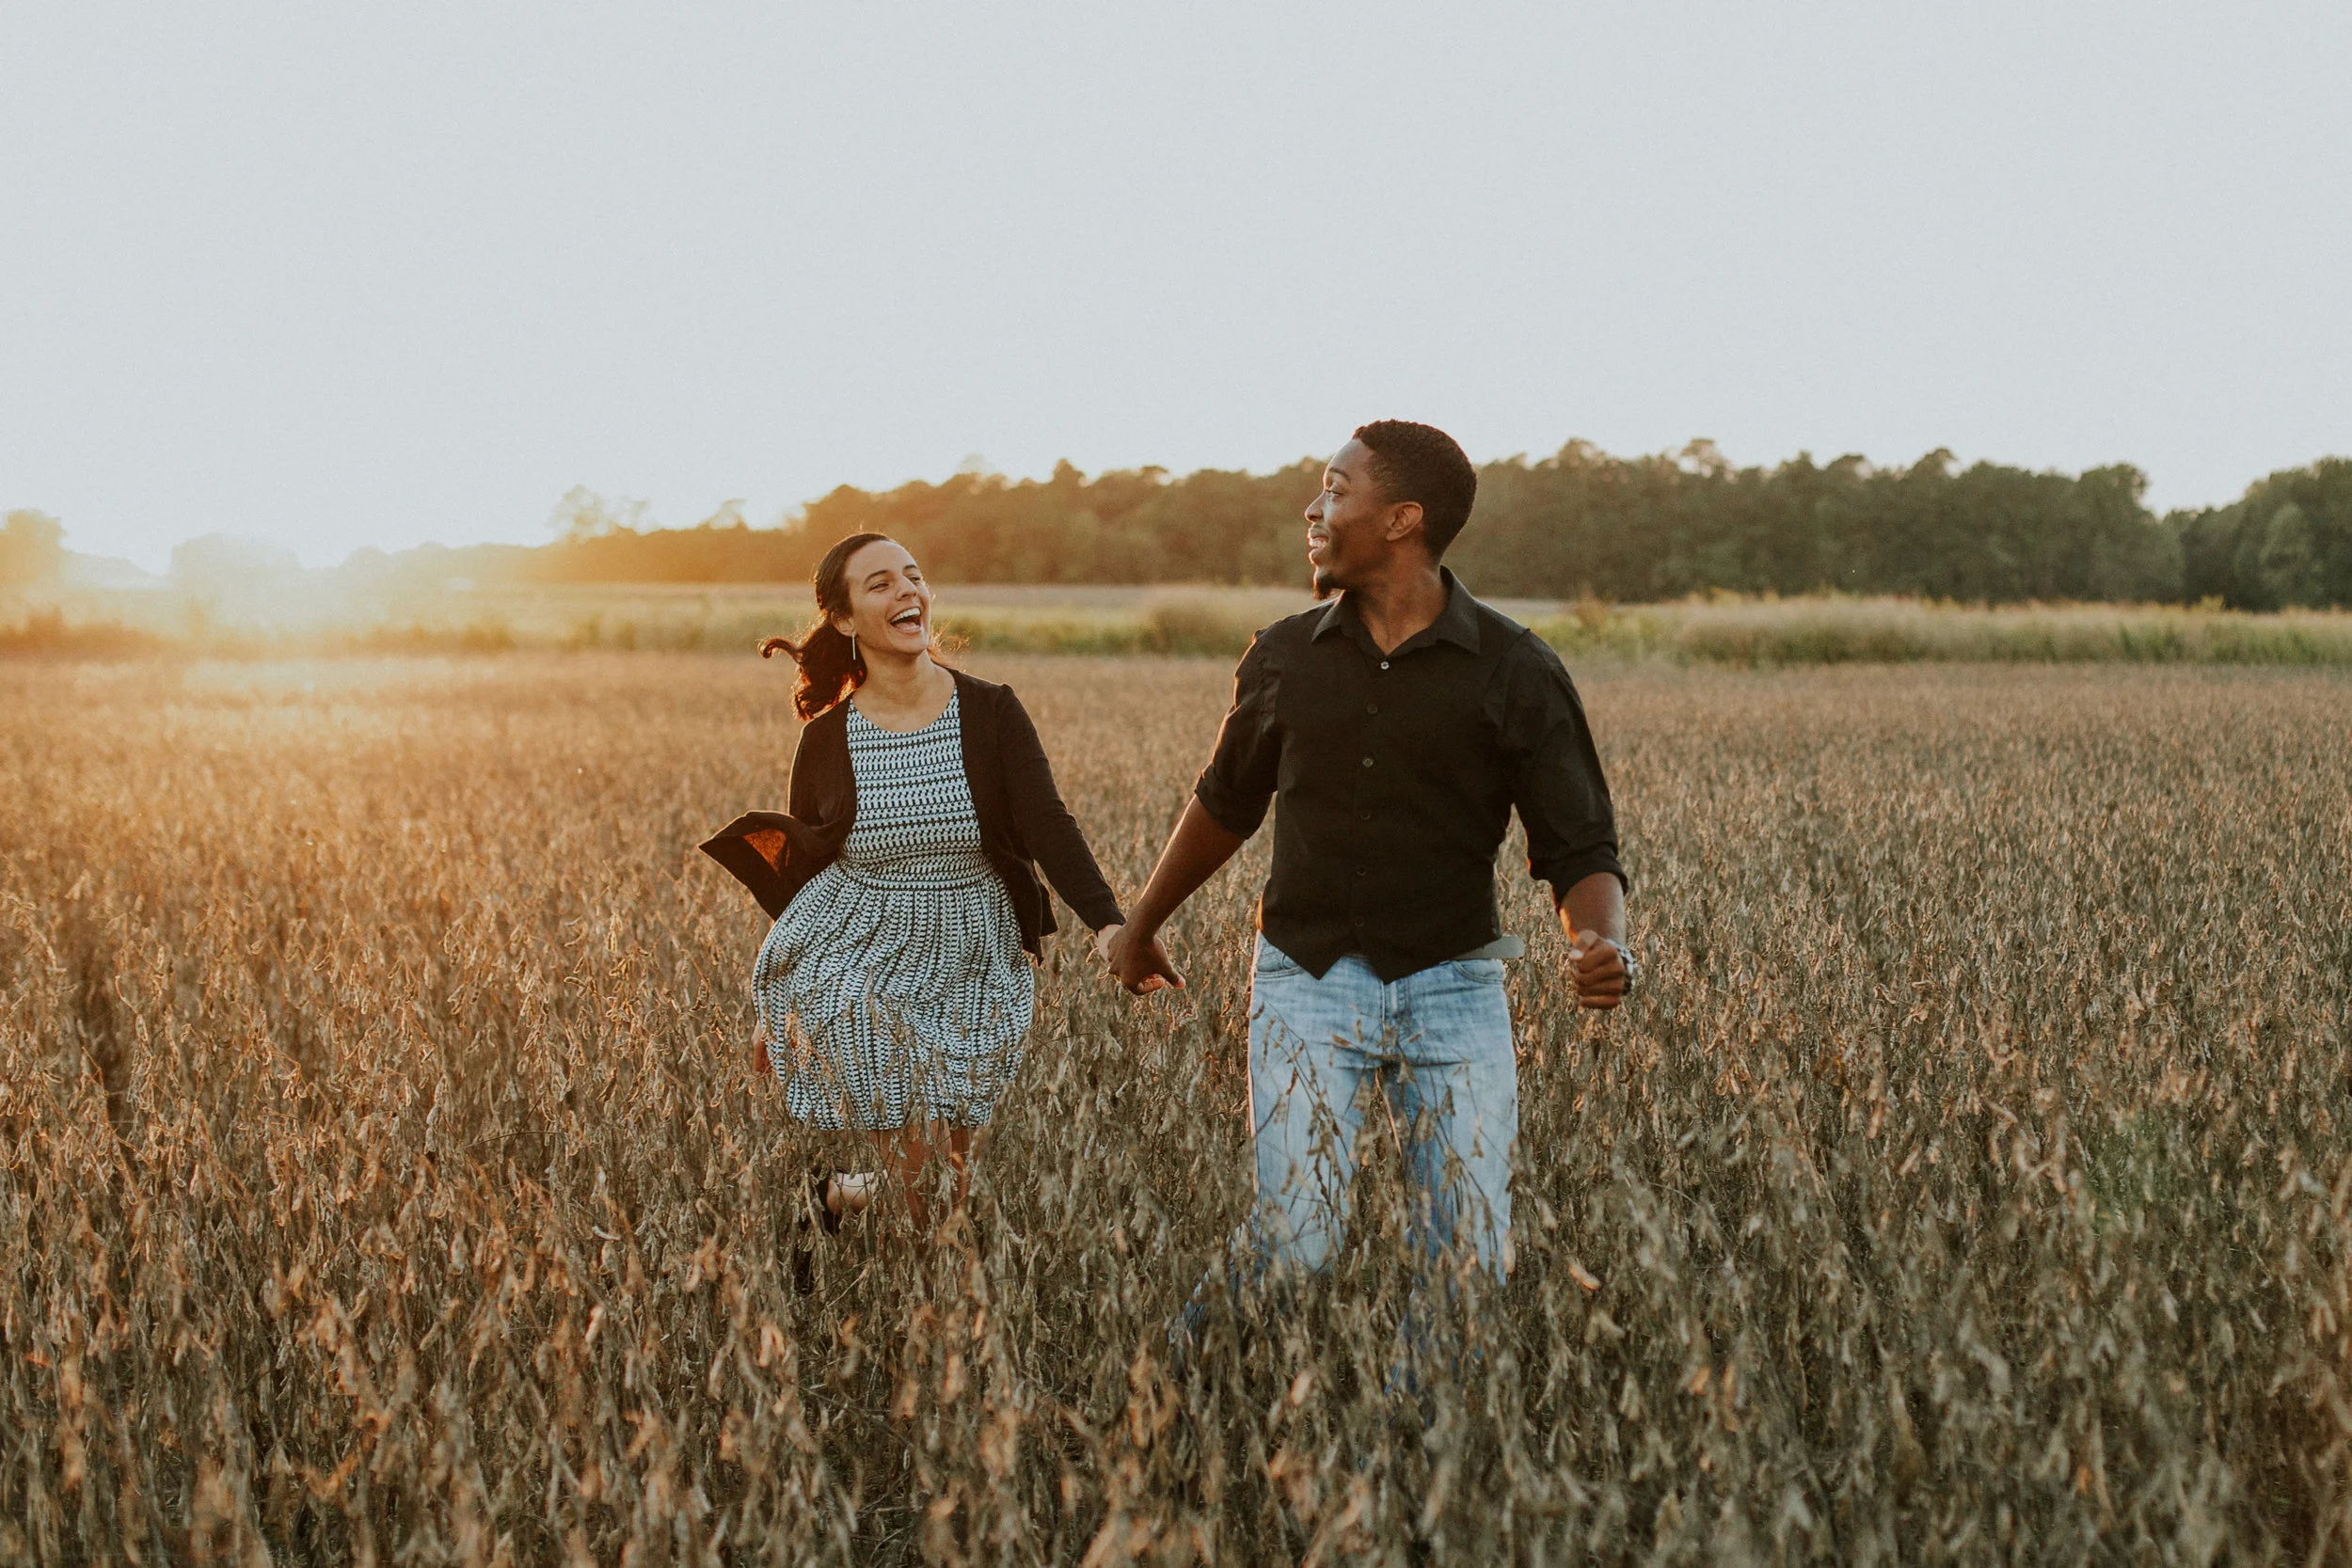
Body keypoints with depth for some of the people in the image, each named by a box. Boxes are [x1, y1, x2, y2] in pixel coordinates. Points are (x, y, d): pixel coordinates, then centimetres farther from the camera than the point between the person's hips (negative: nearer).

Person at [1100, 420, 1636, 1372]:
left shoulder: (1516, 673, -5)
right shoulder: (1284, 659, 4)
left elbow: (1578, 848, -5)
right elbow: (1226, 803, 21)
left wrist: (1605, 944, -27)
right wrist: (1140, 926, 32)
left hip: (1453, 987, 0)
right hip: (1309, 979, 1)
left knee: (1470, 1263, 0)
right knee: (1291, 1252, -13)